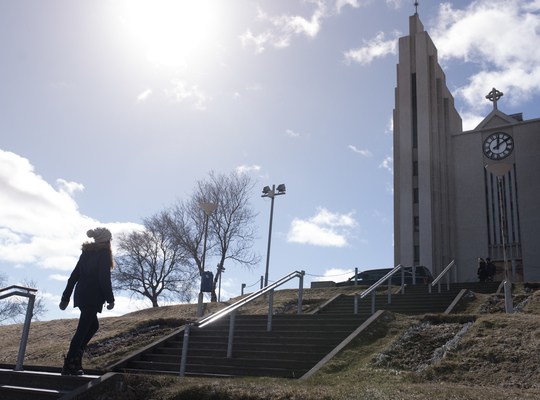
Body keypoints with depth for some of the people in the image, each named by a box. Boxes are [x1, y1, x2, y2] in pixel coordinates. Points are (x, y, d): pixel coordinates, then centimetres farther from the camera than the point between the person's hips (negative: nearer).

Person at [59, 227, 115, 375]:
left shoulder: (86, 252, 14)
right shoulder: (104, 254, -8)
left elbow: (74, 275, 15)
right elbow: (104, 279, -15)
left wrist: (66, 297, 18)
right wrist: (110, 299, -7)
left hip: (81, 295, 8)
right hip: (93, 298, -8)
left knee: (93, 325, 20)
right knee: (82, 330, -4)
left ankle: (75, 355, 13)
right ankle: (69, 365, -3)